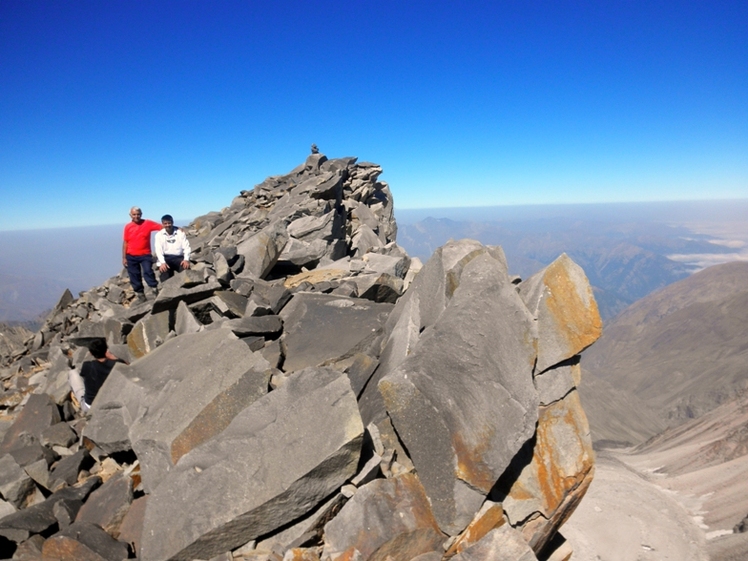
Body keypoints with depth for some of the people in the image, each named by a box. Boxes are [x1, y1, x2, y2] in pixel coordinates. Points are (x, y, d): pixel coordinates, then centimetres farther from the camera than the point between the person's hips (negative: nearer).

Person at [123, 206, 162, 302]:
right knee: (134, 276, 6)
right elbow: (125, 243, 4)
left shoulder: (148, 223, -3)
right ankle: (140, 295, 17)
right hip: (131, 256, 2)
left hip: (145, 255, -2)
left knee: (148, 272, -19)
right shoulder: (128, 227, 1)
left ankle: (155, 289, -8)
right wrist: (124, 257, 3)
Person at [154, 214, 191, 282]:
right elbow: (158, 250, -5)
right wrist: (162, 262, -23)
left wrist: (186, 259, -19)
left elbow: (186, 247, -1)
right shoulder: (159, 235, 7)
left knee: (186, 267, -30)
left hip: (178, 257, 0)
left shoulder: (180, 232, 7)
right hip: (165, 258, 0)